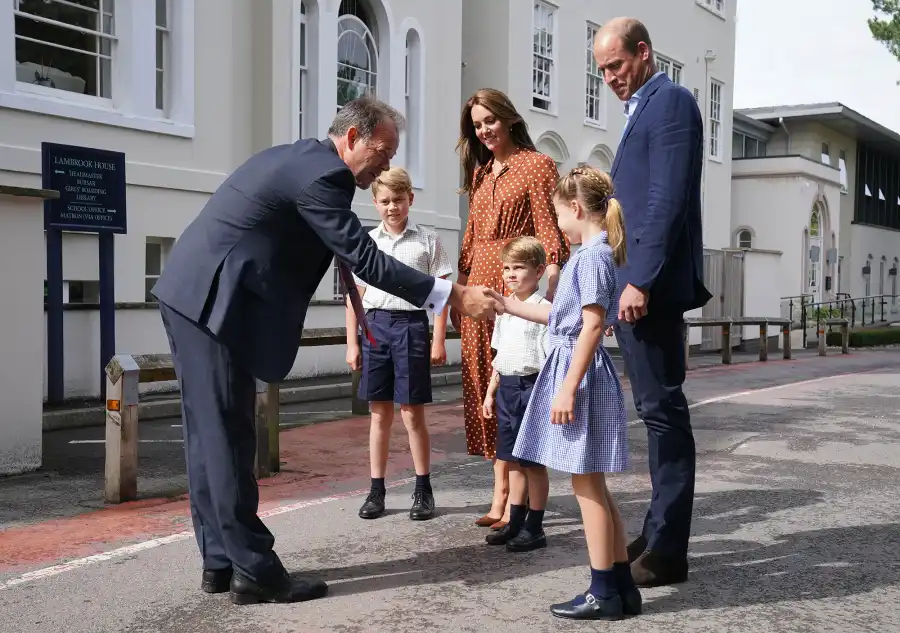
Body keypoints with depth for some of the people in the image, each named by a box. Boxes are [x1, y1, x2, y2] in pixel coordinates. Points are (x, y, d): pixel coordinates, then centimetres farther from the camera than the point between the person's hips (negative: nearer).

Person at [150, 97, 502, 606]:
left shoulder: (300, 159, 17)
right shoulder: (322, 174, -15)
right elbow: (365, 259, -19)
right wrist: (454, 296, -17)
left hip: (193, 295, 10)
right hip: (214, 302, -10)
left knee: (211, 435, 12)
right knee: (229, 438, -5)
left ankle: (221, 561, 19)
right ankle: (255, 572, 3)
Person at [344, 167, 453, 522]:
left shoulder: (427, 241, 2)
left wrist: (438, 342, -4)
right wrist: (351, 343, 6)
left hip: (411, 324, -3)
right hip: (374, 324, 3)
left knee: (412, 413, 0)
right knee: (379, 413, 8)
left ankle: (423, 490, 13)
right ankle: (377, 491, 16)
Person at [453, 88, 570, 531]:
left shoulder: (537, 165, -1)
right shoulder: (479, 173, 20)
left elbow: (550, 233, -9)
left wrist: (550, 290, -19)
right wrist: (458, 291, 16)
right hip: (479, 287, 7)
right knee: (486, 389, 7)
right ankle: (501, 495, 15)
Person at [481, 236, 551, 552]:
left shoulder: (544, 309, -11)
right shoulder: (503, 309, 13)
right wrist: (491, 392, 18)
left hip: (531, 387, -7)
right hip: (506, 388, 7)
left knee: (534, 461, 1)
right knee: (513, 459, 14)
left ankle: (534, 528, 11)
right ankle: (515, 522, 24)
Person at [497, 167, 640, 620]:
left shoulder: (593, 256, -15)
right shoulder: (595, 254, 15)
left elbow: (592, 327, -21)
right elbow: (561, 316, 22)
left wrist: (568, 389, -22)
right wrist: (509, 306, 27)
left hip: (581, 372, -10)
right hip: (577, 369, 10)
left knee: (586, 486, -3)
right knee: (593, 485, 13)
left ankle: (603, 593, 6)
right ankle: (621, 585, 19)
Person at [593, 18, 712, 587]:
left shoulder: (671, 101, -8)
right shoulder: (644, 109, 22)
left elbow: (669, 199, -18)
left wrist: (641, 280, -23)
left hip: (652, 285, -10)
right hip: (636, 283, 10)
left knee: (663, 409, -7)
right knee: (659, 410, 12)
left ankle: (668, 551, -2)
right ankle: (661, 534, 20)